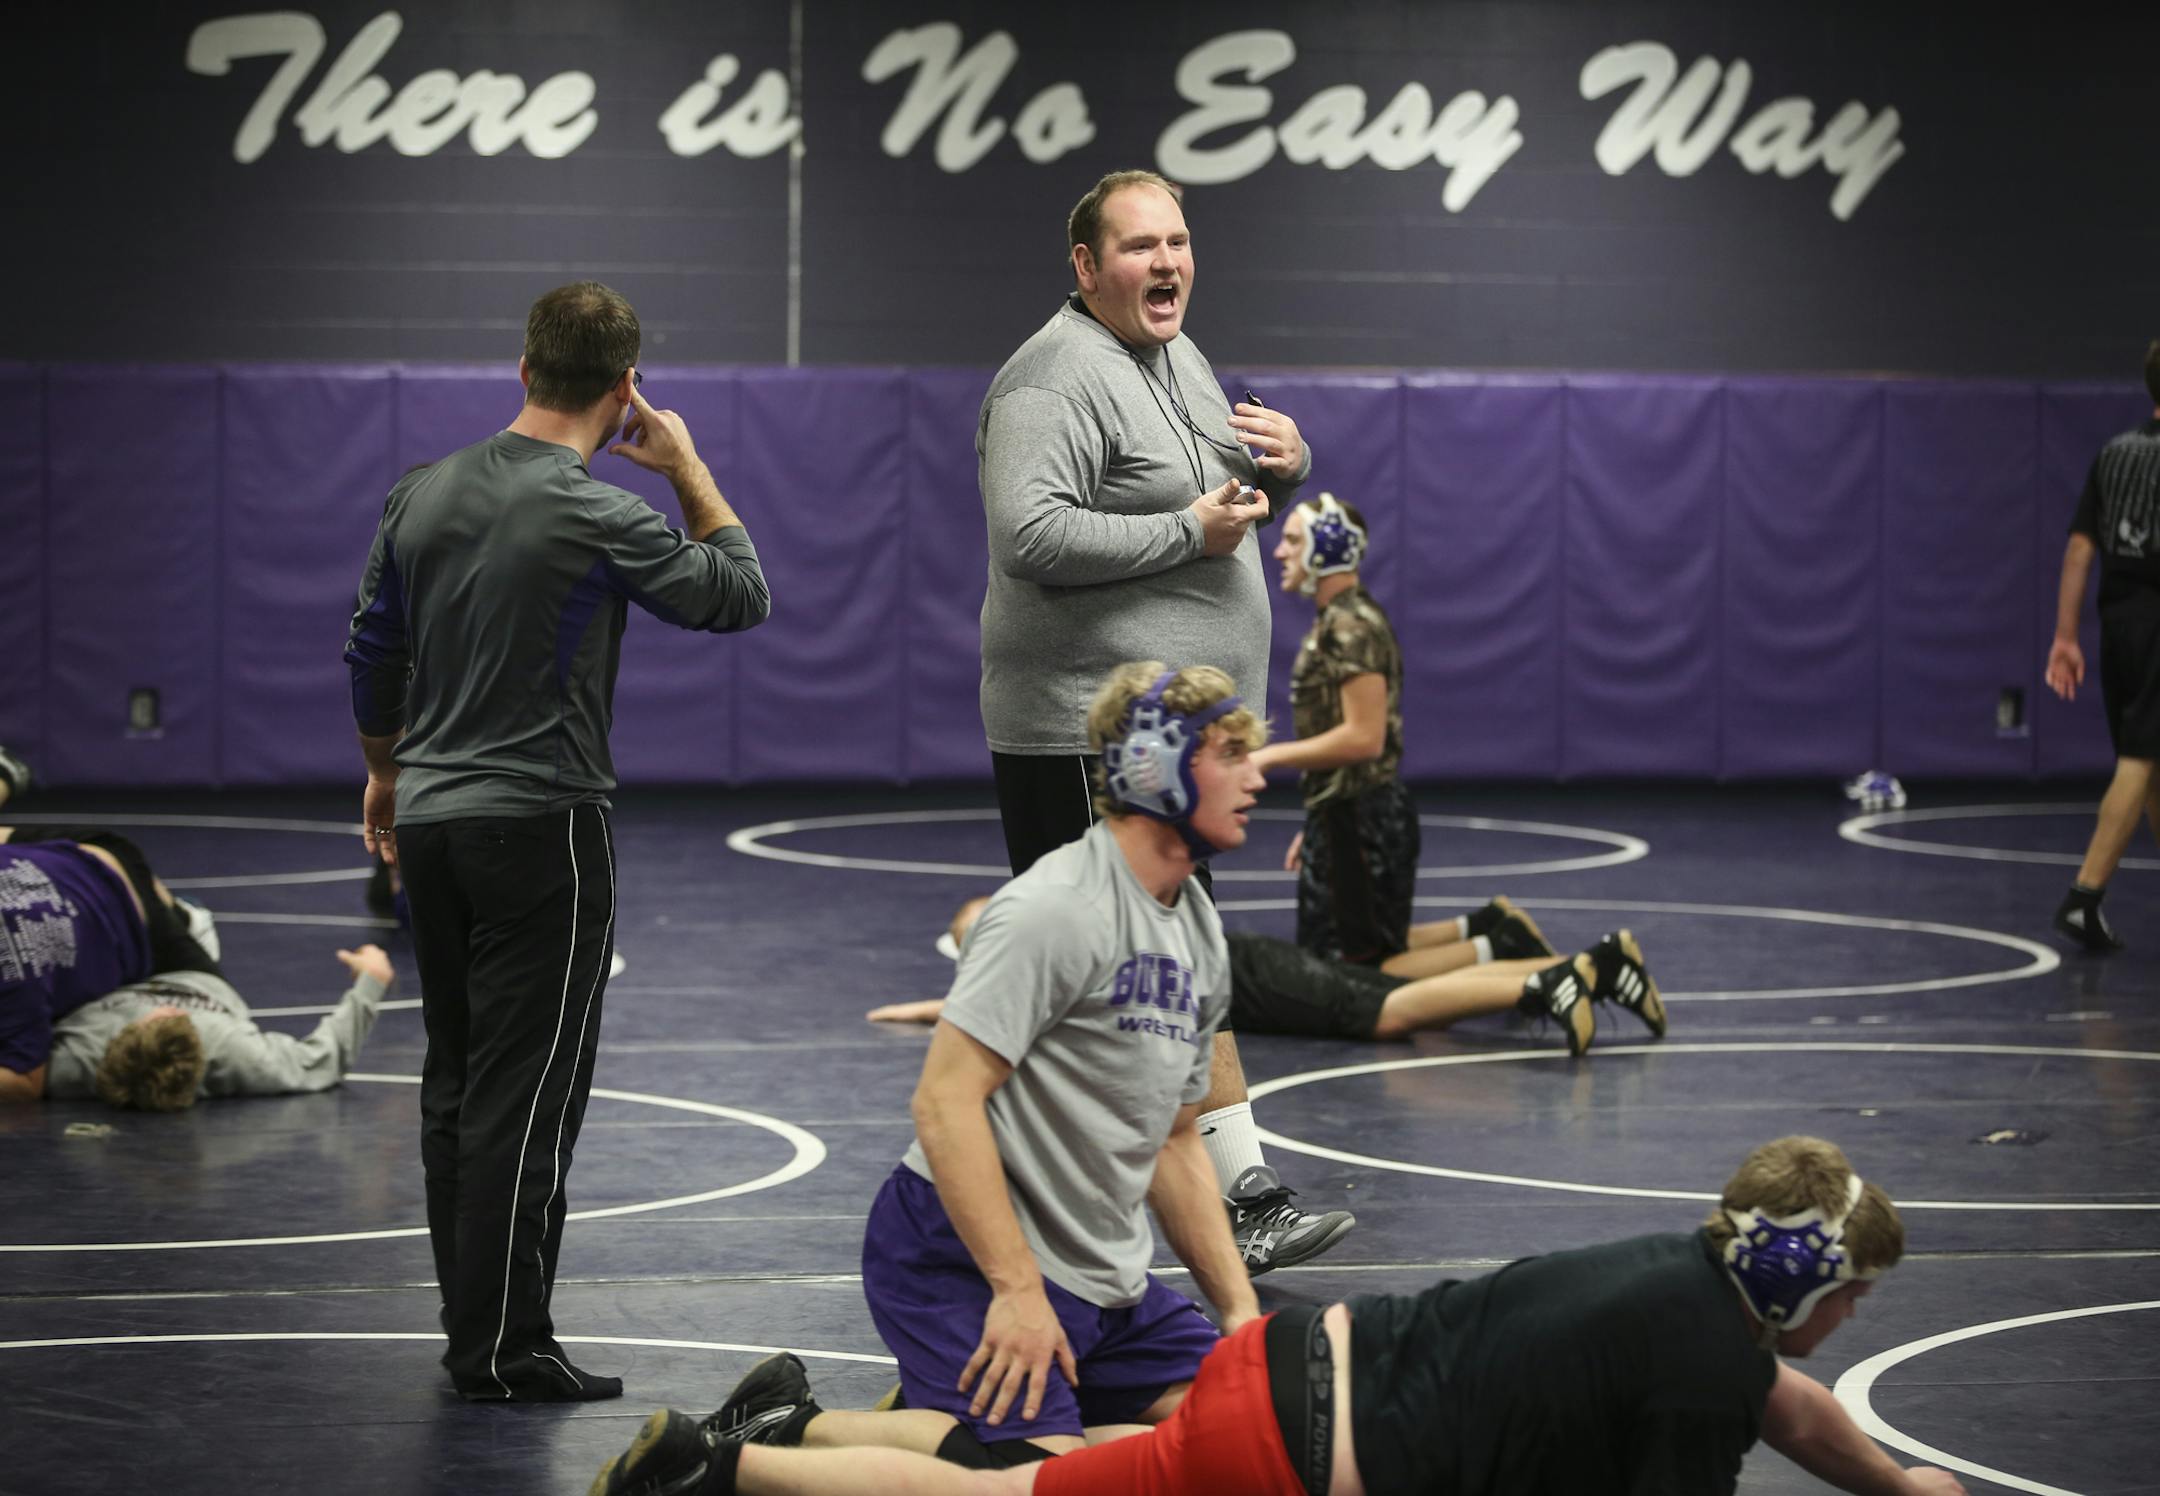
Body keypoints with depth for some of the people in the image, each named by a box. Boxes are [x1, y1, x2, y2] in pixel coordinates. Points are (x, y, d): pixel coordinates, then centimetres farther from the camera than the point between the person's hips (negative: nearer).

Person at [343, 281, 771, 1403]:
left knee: (455, 1083, 13)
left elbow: (372, 655, 15)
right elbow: (741, 597, -2)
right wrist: (689, 472, 8)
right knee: (524, 1095, -4)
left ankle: (471, 1327, 19)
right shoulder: (598, 519, -14)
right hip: (542, 827, -7)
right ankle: (505, 1351, -3)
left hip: (430, 820, 7)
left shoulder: (423, 495, 6)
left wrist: (386, 775, 30)